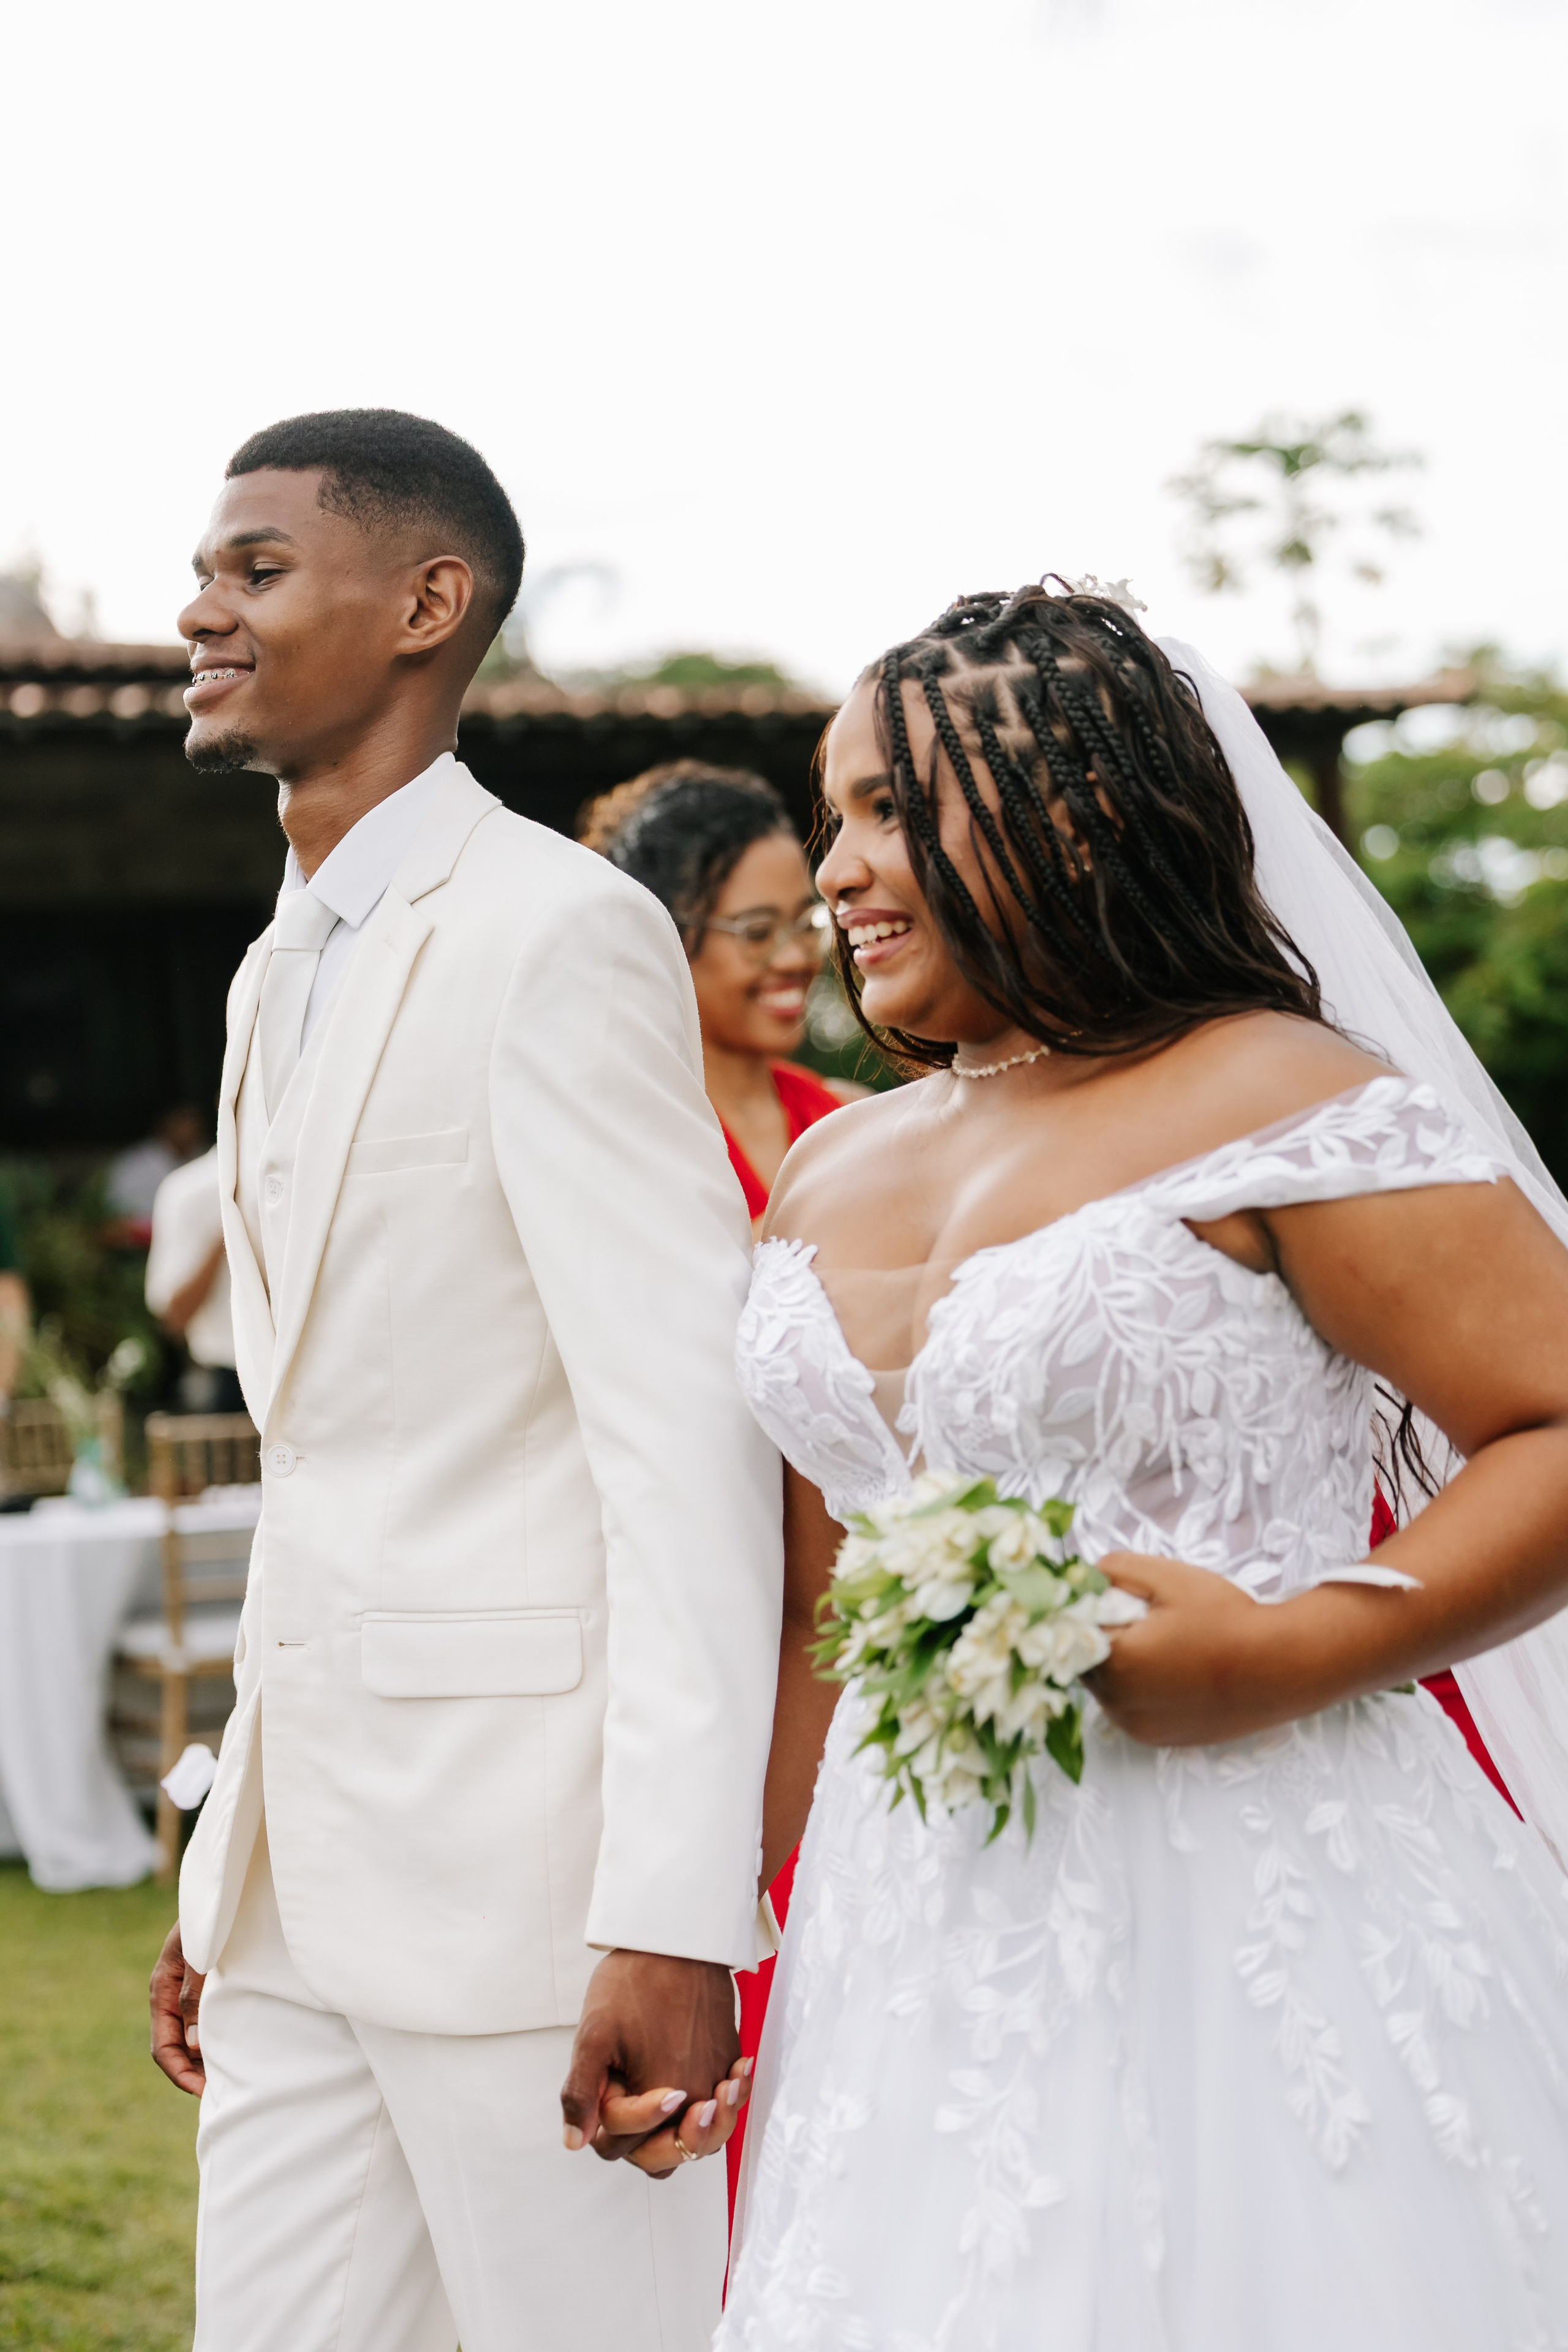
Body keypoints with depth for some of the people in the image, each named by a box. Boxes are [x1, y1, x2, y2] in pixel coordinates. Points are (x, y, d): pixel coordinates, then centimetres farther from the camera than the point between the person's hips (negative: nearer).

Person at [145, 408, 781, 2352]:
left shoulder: (560, 932, -10)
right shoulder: (278, 981, 18)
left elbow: (690, 1430, -17)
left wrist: (672, 1916, -22)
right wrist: (229, 1864, 17)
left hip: (527, 1841, -8)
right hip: (310, 1871, 8)